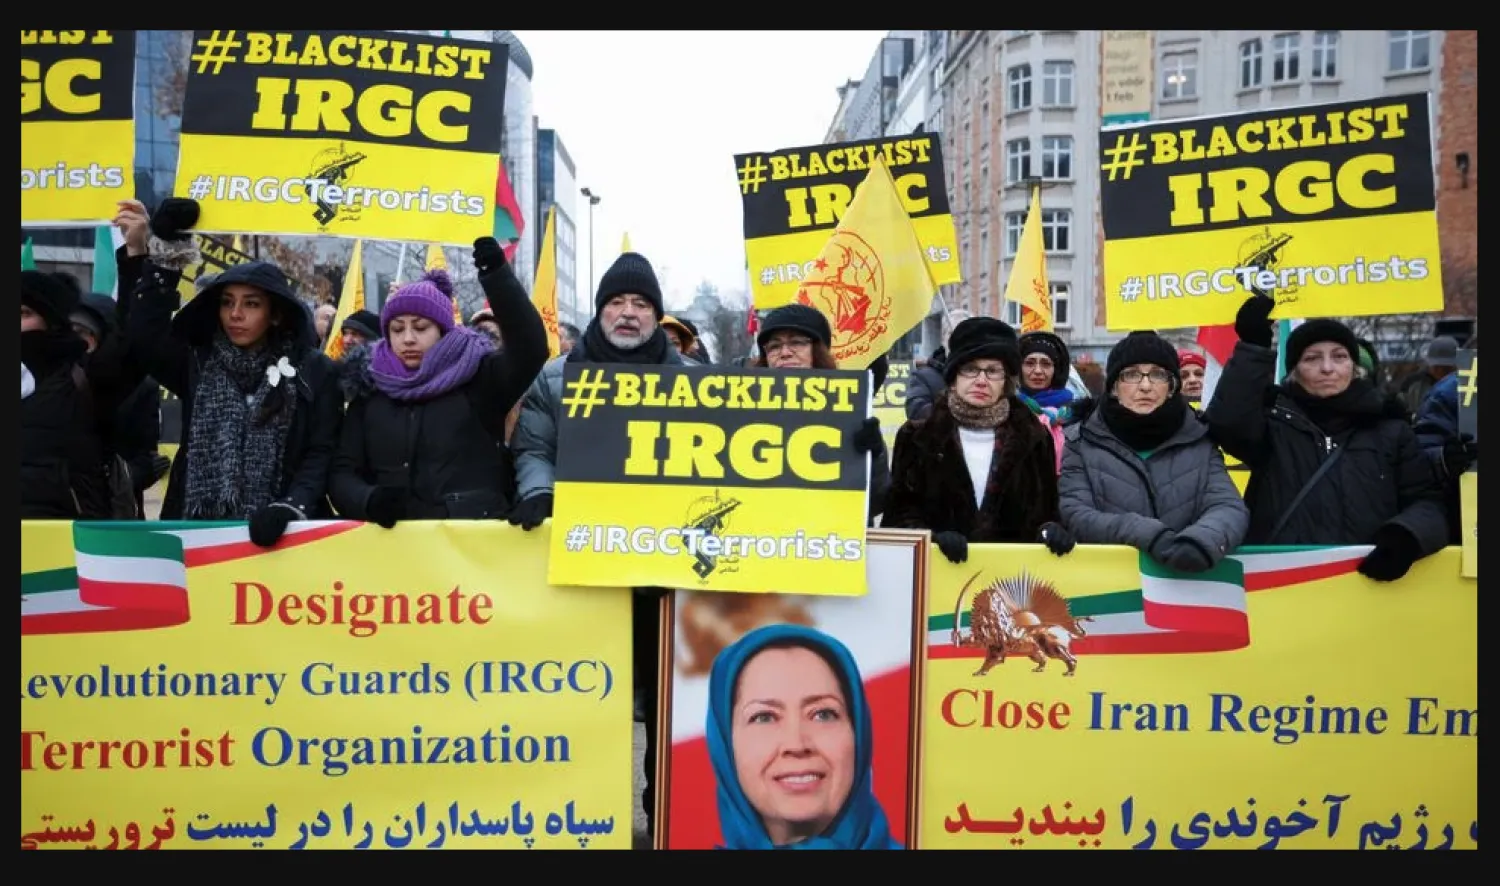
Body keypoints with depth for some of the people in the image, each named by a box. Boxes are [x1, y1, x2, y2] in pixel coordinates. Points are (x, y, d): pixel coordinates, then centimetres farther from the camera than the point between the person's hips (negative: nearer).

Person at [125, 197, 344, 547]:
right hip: (199, 528, 2)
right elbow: (145, 333, -6)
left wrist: (290, 508, -20)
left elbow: (322, 453, -3)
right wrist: (166, 249, -8)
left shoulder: (314, 372, 1)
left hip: (278, 534, -2)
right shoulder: (197, 363, 9)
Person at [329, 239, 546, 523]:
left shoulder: (480, 377, 5)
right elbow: (342, 472, 12)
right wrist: (369, 499, -10)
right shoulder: (371, 394, 15)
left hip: (476, 533, -2)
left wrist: (497, 274, -20)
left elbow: (531, 348, -11)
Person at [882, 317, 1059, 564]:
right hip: (938, 564, -1)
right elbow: (900, 511, 2)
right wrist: (933, 537, -16)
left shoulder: (1034, 437, 10)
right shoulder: (918, 436, 6)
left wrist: (1050, 531, -8)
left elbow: (1047, 511, 13)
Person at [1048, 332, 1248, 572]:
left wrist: (1201, 541, -25)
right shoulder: (1083, 441, 2)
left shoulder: (1198, 440, 7)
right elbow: (1076, 515, -7)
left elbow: (1229, 508, -3)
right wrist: (1149, 535, -22)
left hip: (1185, 581, 2)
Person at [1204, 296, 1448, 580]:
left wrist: (1405, 535, -10)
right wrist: (1253, 348, -15)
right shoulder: (1273, 418, 10)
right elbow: (1227, 423, -11)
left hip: (1368, 580, 2)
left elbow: (1429, 502, 11)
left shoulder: (1390, 429, 16)